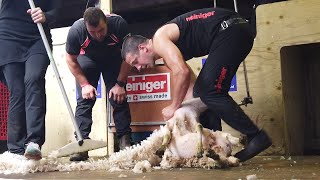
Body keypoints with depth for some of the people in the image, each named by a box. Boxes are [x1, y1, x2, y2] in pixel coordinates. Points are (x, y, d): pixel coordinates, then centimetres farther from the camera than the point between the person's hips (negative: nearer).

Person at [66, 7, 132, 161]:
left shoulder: (119, 24, -35)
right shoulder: (76, 30, -34)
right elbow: (71, 60, -15)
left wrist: (120, 83, -18)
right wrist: (85, 84, -17)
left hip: (113, 59, 0)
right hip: (88, 58, 0)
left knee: (119, 98, -9)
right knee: (84, 100, -12)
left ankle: (125, 141, -4)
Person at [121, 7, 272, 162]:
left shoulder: (159, 39, -10)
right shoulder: (168, 52, 18)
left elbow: (182, 73, -23)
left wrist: (174, 107, -11)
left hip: (230, 29, -10)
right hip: (231, 32, 10)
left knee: (210, 92, -13)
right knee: (202, 90, 12)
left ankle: (257, 137, -12)